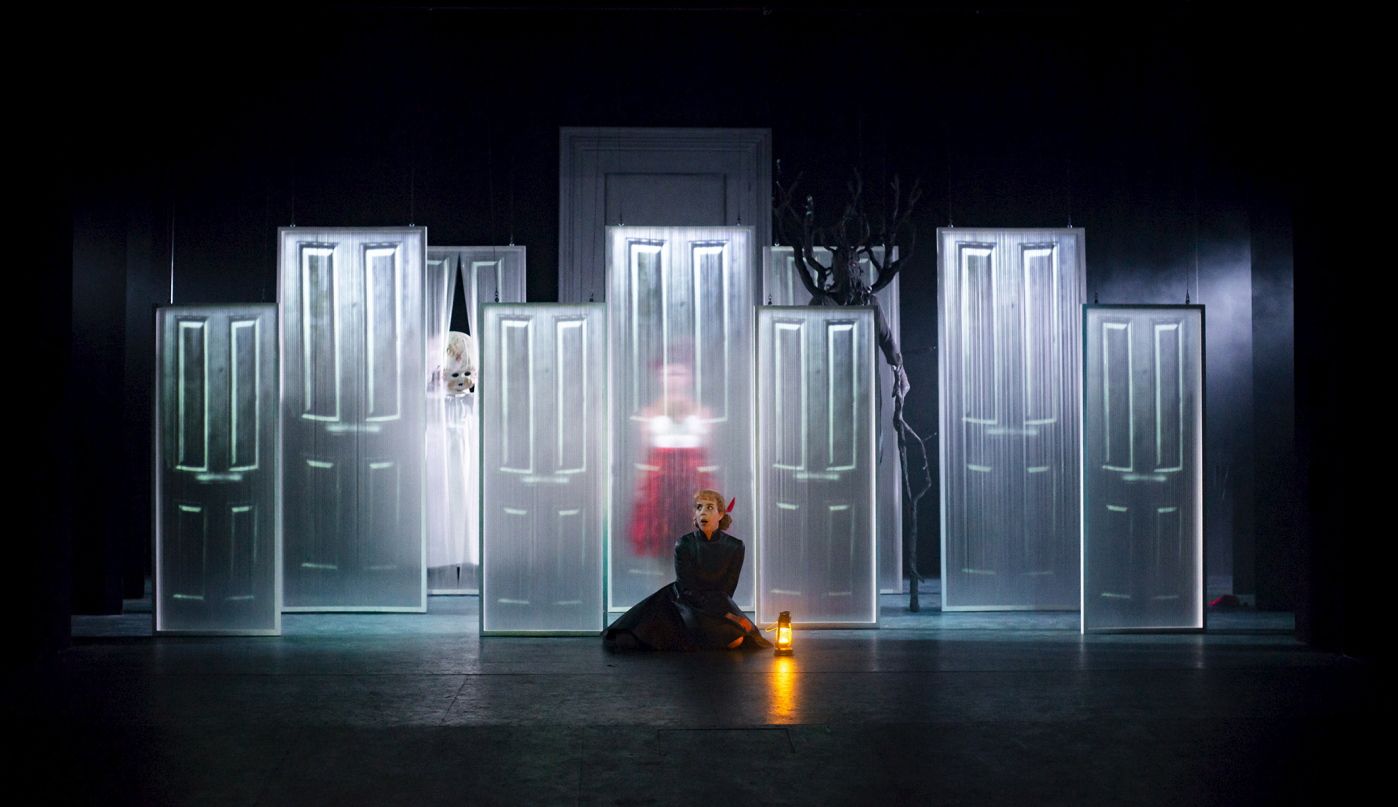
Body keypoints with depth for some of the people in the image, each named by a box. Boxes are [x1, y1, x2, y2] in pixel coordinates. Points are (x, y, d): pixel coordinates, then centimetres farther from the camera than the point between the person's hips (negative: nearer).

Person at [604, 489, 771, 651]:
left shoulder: (734, 547, -2)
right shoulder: (684, 544, -7)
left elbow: (726, 591, -1)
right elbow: (688, 589, -12)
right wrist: (724, 614, -20)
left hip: (719, 603, 4)